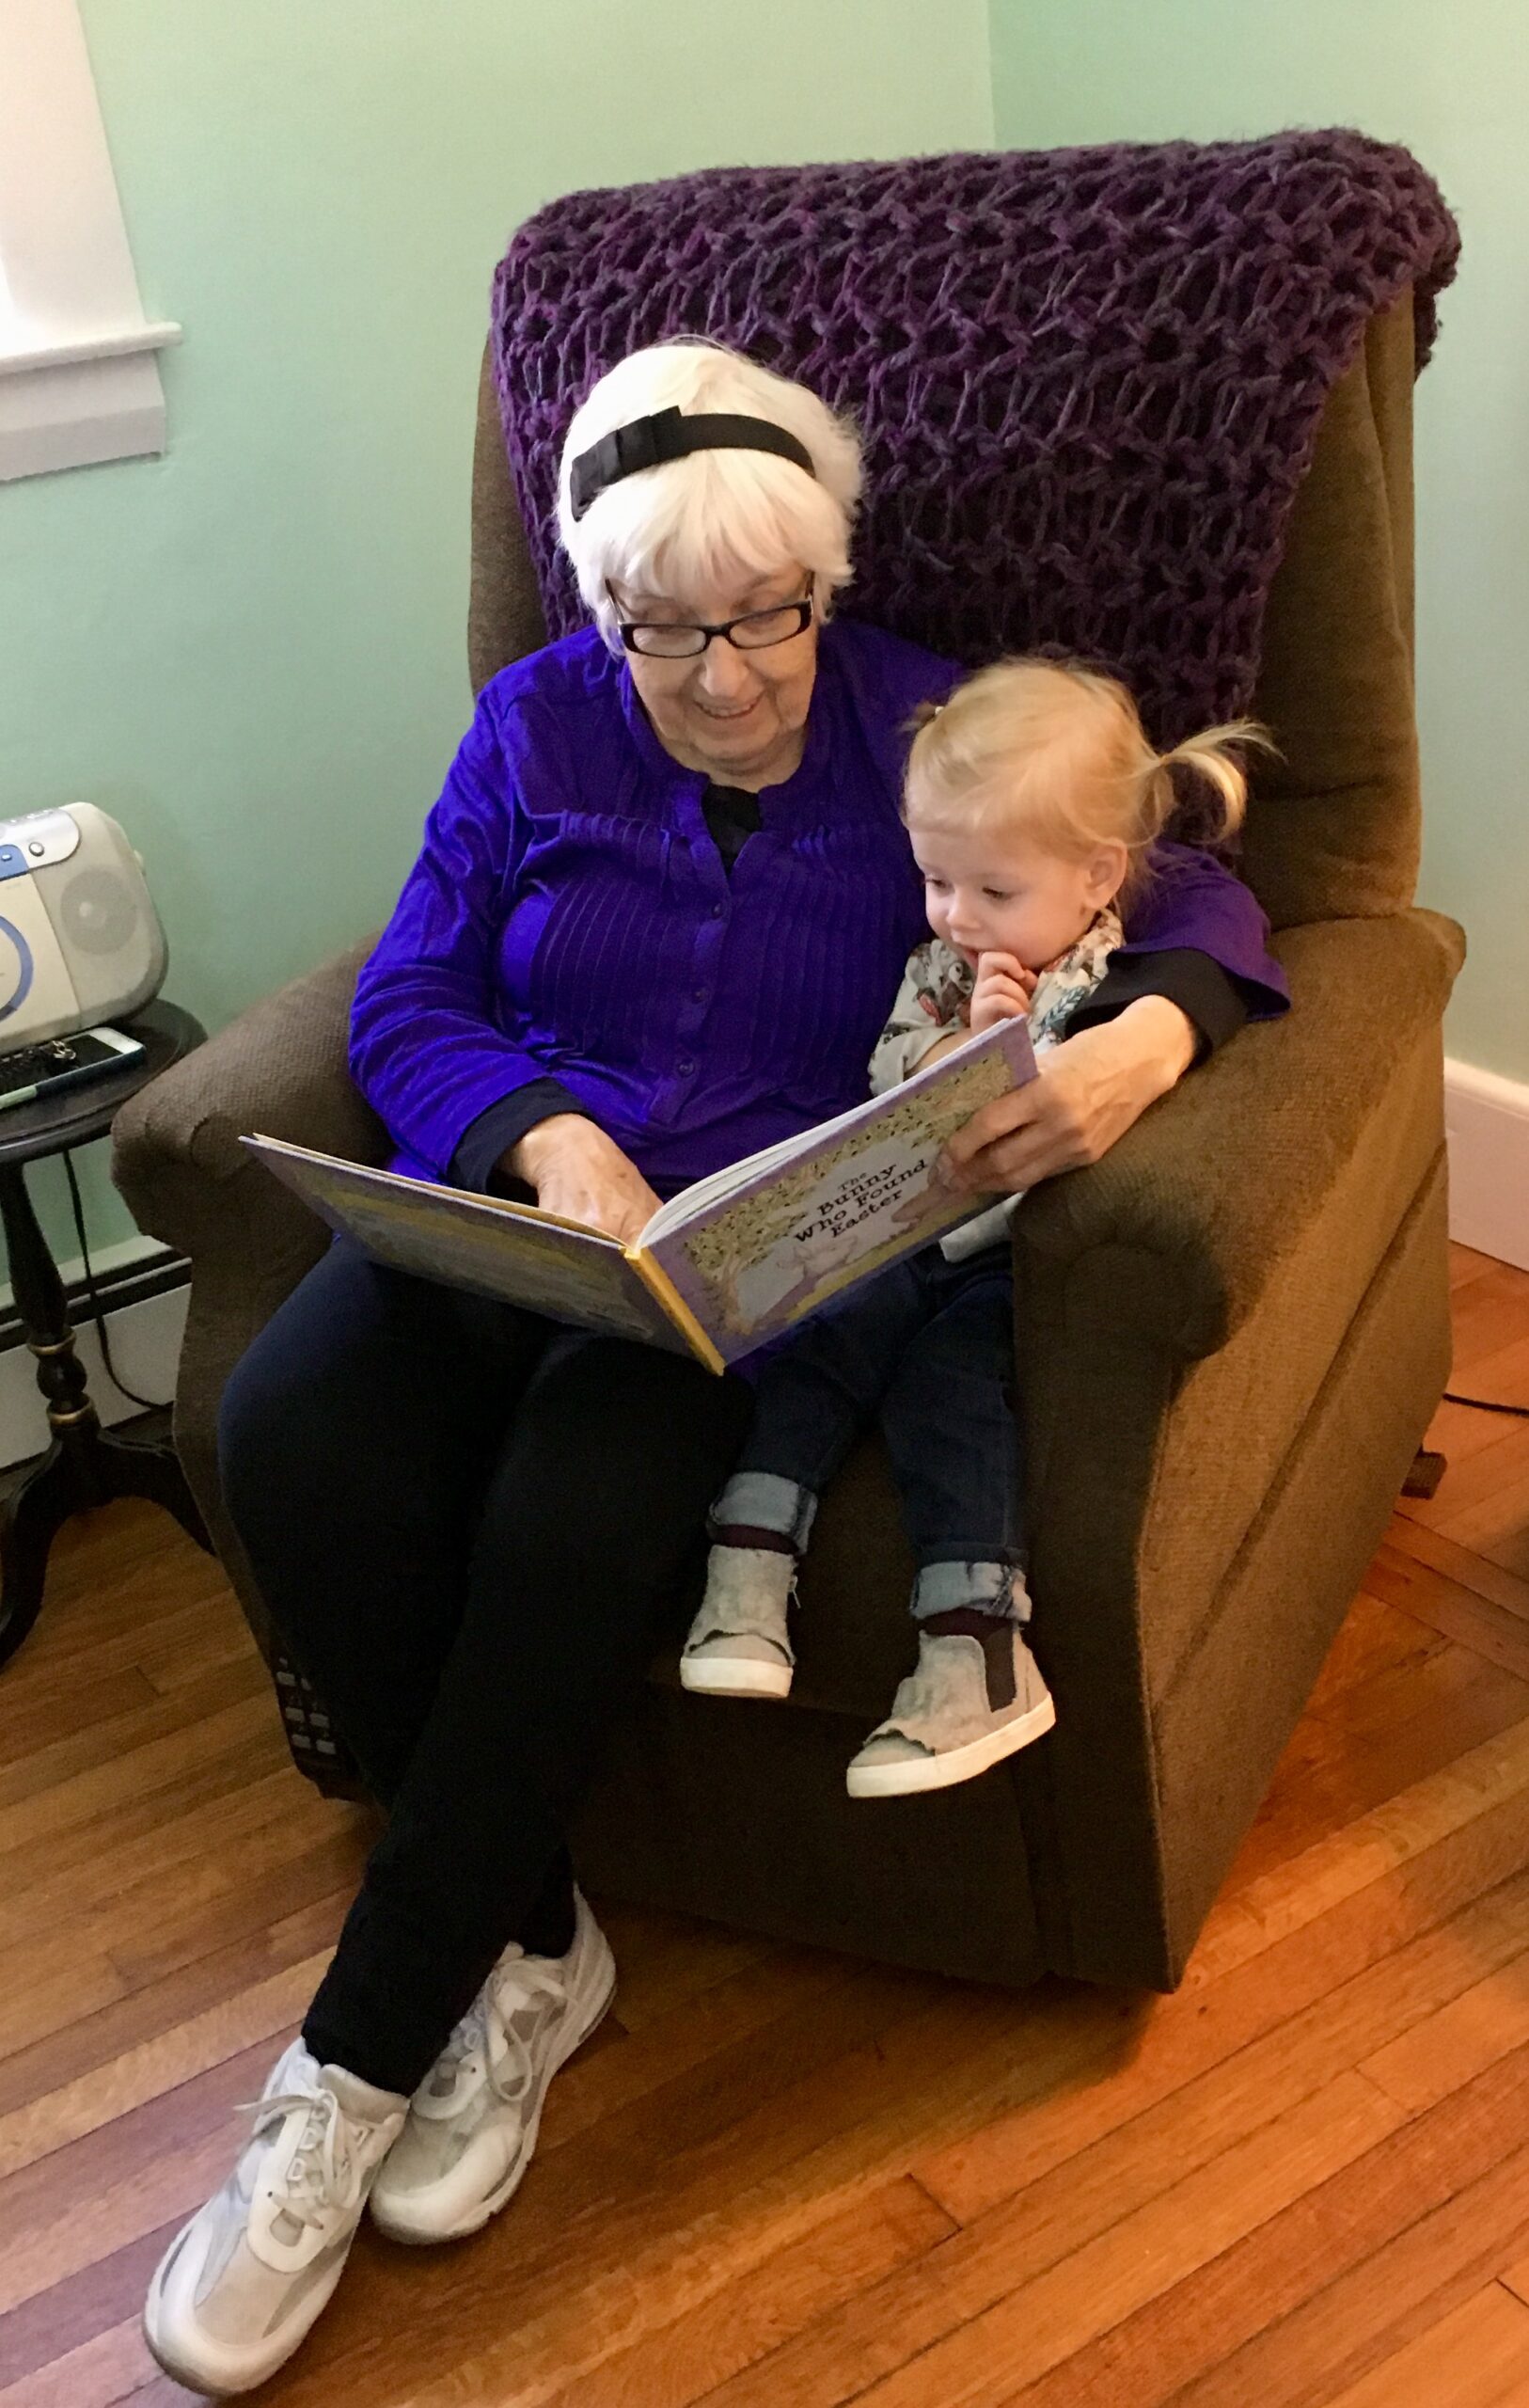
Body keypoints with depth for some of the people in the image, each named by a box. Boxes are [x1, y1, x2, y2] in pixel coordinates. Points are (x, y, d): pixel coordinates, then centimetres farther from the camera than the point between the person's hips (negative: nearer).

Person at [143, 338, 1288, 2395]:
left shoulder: (926, 732, 3)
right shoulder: (538, 725, 8)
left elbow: (1195, 895, 0)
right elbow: (404, 1005, 4)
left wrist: (1144, 1043, -24)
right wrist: (547, 1137, -16)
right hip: (510, 1201, 3)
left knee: (577, 1517, -33)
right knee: (294, 1436, -28)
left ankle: (355, 2069, -13)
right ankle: (528, 1945, -8)